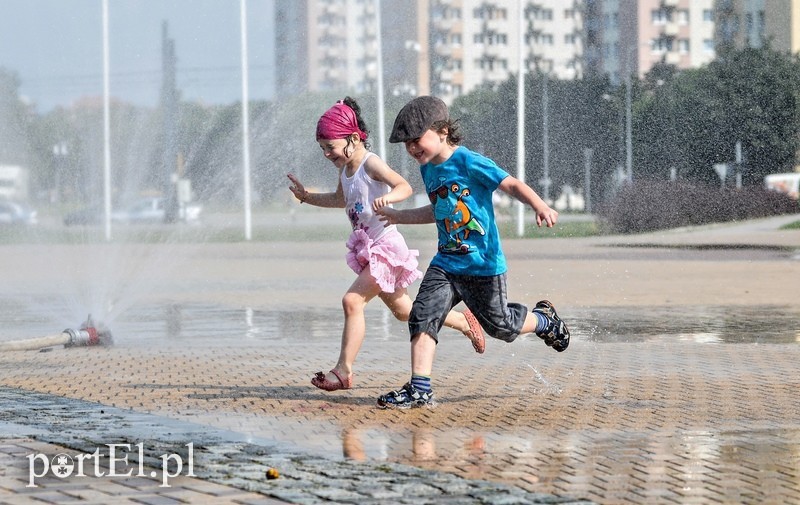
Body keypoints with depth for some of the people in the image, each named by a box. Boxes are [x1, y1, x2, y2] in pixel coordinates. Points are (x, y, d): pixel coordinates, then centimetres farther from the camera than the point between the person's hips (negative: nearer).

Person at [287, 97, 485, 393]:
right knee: (402, 310, 18)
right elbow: (341, 199, 29)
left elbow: (404, 186, -31)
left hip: (386, 246, -10)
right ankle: (463, 322, 36)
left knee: (352, 301, -19)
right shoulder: (345, 168, 10)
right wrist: (306, 197, 21)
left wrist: (388, 197, -51)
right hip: (368, 250, 10)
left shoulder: (370, 163, -17)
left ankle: (343, 371, -17)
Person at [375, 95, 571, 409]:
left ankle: (544, 321, 37)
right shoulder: (428, 169, 10)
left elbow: (512, 185, -19)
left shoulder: (469, 163, -15)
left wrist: (540, 207, -36)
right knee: (423, 317, -9)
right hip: (446, 263, 7)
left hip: (483, 265, -6)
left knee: (499, 324, 6)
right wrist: (400, 217, 27)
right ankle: (420, 390, -8)